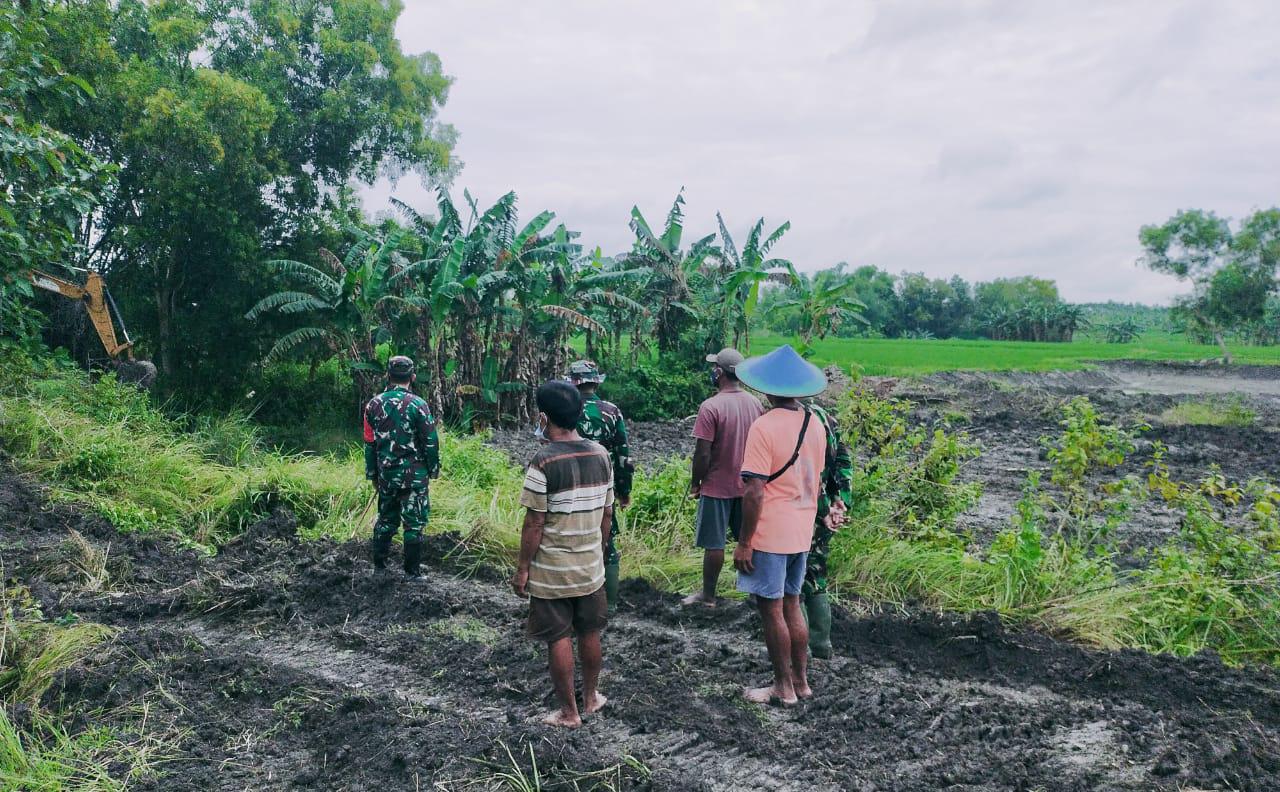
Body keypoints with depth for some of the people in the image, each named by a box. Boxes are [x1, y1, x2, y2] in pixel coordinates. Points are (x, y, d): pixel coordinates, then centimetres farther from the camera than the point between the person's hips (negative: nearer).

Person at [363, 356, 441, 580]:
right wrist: (434, 469, 4)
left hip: (386, 475, 4)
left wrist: (372, 474, 15)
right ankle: (412, 571, 7)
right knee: (414, 523, 4)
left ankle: (379, 563, 26)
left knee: (386, 519, 19)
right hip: (415, 475, -4)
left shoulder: (374, 405, 1)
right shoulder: (418, 405, -13)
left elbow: (369, 444, 6)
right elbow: (431, 442, -9)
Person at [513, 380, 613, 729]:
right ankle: (591, 697, 34)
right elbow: (607, 513, 6)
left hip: (551, 571, -5)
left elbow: (535, 522, -16)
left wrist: (523, 568, -7)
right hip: (591, 566, 5)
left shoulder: (544, 461, -18)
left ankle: (568, 712, 18)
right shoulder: (600, 454, -1)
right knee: (590, 632, 18)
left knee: (559, 639, 7)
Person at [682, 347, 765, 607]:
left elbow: (703, 453, -18)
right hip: (748, 485, 6)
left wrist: (695, 482, -4)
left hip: (717, 486, -6)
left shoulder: (711, 407, -18)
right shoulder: (756, 404, 1)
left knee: (714, 544, 4)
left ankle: (708, 595, 15)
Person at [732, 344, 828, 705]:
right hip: (801, 533, 7)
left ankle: (783, 687, 16)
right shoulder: (815, 424, 4)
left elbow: (755, 491, -20)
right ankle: (801, 680, 28)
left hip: (769, 535, -7)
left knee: (772, 610, 6)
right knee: (791, 605, 19)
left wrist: (744, 543, -14)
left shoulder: (765, 426, -19)